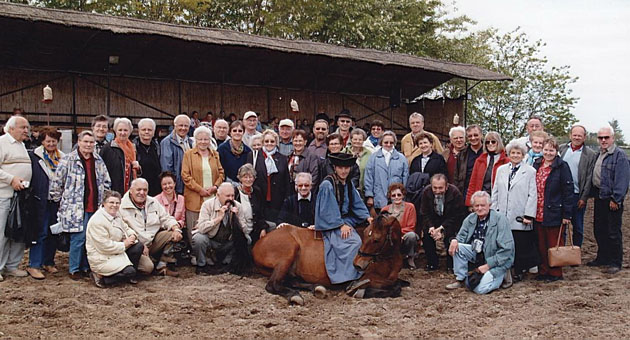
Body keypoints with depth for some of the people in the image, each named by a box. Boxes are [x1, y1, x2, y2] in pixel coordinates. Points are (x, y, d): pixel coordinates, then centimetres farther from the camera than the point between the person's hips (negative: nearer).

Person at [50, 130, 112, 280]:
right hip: (75, 206, -5)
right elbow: (57, 182, -2)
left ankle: (86, 267, 20)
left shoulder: (98, 160, 12)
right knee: (78, 238, -6)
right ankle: (74, 269, 8)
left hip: (95, 206, 5)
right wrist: (58, 200, 2)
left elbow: (107, 182, 20)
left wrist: (105, 201, 16)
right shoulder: (68, 160, -5)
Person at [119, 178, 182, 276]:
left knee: (175, 235, -13)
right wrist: (143, 246, -19)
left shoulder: (153, 202, 11)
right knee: (147, 267, -30)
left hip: (154, 240, 7)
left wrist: (176, 228, -8)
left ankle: (162, 267, -5)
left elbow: (166, 218, 14)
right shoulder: (122, 208, -9)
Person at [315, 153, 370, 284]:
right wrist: (341, 225, -17)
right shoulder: (327, 184, -13)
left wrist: (367, 217, -1)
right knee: (354, 241, -26)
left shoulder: (349, 184, 9)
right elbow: (328, 210, -15)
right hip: (331, 224, -8)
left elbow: (357, 204, 13)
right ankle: (348, 276, -21)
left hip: (346, 220, 8)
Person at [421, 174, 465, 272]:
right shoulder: (426, 192, -14)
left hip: (451, 221, -4)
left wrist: (441, 228, -29)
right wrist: (431, 227, -26)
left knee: (450, 234, -27)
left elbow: (457, 216, -20)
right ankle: (432, 263, -1)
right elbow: (425, 213, -8)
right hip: (433, 220, 4)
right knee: (425, 232, -17)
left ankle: (451, 265, -8)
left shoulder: (455, 193, -24)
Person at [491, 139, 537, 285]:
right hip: (502, 216, 3)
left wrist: (528, 215, -9)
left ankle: (518, 272, 14)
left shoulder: (530, 171, 2)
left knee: (520, 245, 1)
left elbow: (532, 195, -2)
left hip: (520, 217, -3)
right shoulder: (501, 170, 15)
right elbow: (495, 192, 16)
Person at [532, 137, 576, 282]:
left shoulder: (562, 167, -8)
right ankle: (543, 271, 23)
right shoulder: (536, 165, 9)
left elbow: (568, 191, -10)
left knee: (553, 244, 4)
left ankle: (555, 272, 16)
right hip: (538, 214, 6)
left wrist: (567, 214, -13)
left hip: (554, 213, -5)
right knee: (541, 244, 12)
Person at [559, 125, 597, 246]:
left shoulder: (590, 154, -1)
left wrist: (584, 198, -8)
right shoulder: (561, 149, 7)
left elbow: (589, 178, -3)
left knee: (578, 228, 7)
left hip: (578, 196, -2)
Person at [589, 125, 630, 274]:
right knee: (599, 230, 15)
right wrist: (593, 194, 14)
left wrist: (616, 199, -19)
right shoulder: (598, 155, 14)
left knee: (613, 233, -2)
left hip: (612, 201, -8)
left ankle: (615, 263, 5)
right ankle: (603, 258, 27)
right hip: (599, 198, 8)